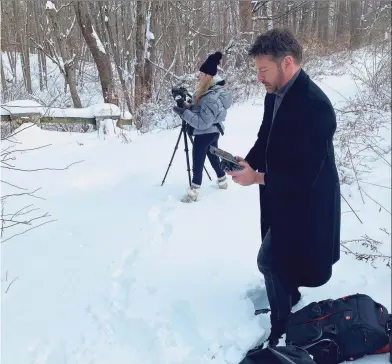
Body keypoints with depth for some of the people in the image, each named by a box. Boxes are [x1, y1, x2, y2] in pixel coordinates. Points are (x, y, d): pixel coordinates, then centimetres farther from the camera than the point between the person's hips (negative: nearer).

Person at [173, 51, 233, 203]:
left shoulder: (212, 98, -29)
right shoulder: (210, 89, 2)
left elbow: (202, 123, -28)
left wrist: (183, 112, -26)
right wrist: (189, 106, 2)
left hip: (205, 134, -10)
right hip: (213, 132, 10)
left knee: (197, 163, 1)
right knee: (213, 157, 25)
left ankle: (193, 193, 11)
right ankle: (223, 181, 42)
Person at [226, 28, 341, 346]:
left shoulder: (315, 105, -29)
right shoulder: (275, 95, -2)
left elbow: (305, 175, -28)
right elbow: (265, 139, 12)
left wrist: (256, 177, -22)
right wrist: (248, 160, -8)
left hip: (305, 202, -8)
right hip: (281, 195, 8)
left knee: (270, 258, -1)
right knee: (280, 256, 22)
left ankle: (282, 329, 20)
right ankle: (289, 299, 48)